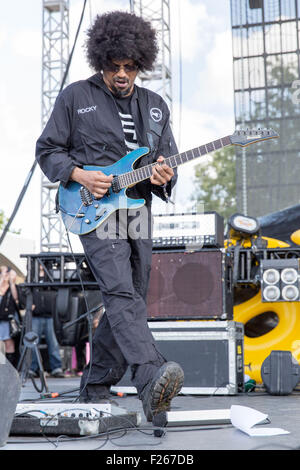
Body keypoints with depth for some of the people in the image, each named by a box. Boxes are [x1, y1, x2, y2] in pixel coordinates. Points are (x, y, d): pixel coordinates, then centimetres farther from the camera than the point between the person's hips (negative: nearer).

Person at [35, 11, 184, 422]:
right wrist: (79, 175, -11)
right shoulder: (76, 97, 4)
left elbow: (169, 162, 18)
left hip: (139, 213, 6)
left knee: (129, 304, 5)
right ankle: (152, 381, -37)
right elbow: (47, 150, 6)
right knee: (121, 294, -23)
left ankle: (93, 390, 18)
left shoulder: (155, 106, 16)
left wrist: (164, 176, -6)